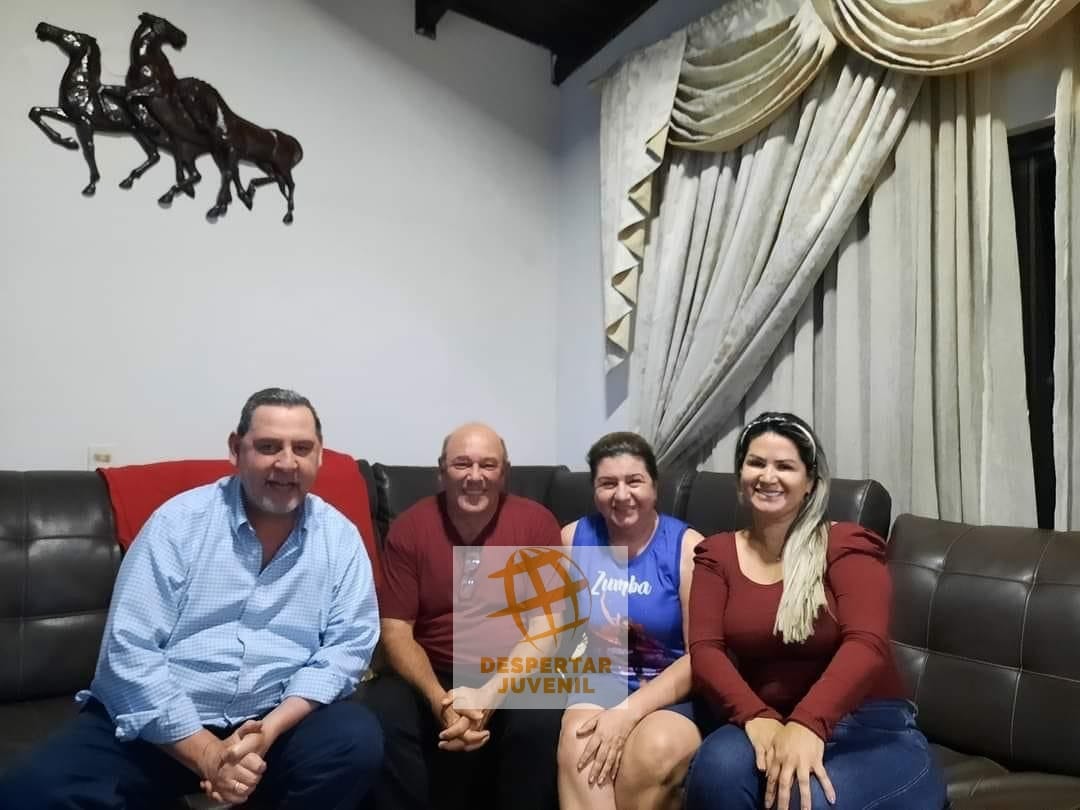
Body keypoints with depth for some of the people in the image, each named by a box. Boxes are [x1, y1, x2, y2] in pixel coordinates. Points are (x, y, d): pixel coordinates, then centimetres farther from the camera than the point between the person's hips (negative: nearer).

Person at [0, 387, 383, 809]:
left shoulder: (340, 537, -1)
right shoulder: (178, 522, -6)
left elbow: (348, 644, -4)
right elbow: (129, 650, -11)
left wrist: (270, 729, -19)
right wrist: (206, 754, -19)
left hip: (279, 720, 1)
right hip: (158, 724, -1)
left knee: (358, 740, -24)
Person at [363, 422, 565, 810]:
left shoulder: (536, 523, -5)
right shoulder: (408, 527, -2)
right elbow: (396, 630, -4)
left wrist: (489, 697, -22)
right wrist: (439, 700, -21)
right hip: (429, 678, 1)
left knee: (541, 720, -30)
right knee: (381, 713, -27)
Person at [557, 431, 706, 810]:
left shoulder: (687, 546, -6)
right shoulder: (573, 539, 3)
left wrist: (629, 712, -19)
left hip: (673, 697, -1)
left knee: (654, 750, -32)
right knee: (578, 745, -31)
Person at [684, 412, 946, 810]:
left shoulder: (846, 544, -4)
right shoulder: (717, 553, 6)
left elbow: (866, 644, -18)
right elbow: (705, 649, -5)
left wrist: (807, 724, -34)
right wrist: (756, 717, -25)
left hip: (868, 728, -1)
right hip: (765, 725, 2)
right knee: (718, 767, -31)